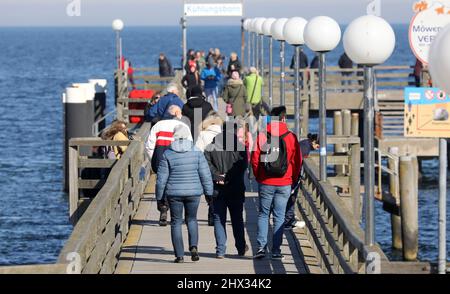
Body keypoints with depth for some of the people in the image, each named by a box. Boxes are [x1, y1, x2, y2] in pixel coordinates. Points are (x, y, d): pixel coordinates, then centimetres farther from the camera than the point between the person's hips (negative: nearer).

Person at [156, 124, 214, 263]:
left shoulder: (168, 154, -6)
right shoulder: (196, 152, -4)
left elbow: (161, 178, -3)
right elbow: (205, 175, -2)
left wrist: (159, 197, 6)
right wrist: (209, 193, 7)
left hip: (174, 193, -1)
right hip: (193, 192, 1)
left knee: (176, 222, 9)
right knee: (191, 219, 19)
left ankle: (179, 255, 6)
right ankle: (193, 246, -2)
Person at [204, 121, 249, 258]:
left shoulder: (211, 148, 2)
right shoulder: (240, 147, -3)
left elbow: (208, 165, -9)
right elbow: (243, 166, -11)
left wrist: (218, 177, -12)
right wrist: (228, 177, -11)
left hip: (217, 190, 0)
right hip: (236, 190, 0)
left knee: (219, 219, 6)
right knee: (237, 219, 14)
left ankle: (220, 250, 0)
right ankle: (241, 248, 22)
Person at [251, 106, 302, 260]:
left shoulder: (261, 136, -2)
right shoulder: (291, 137, -3)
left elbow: (255, 159, -1)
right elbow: (297, 161, 1)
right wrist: (293, 179, 15)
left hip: (265, 183, 0)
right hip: (284, 184, 0)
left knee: (263, 214, 11)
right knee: (279, 217, 5)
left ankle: (261, 246, 0)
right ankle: (276, 251, 3)